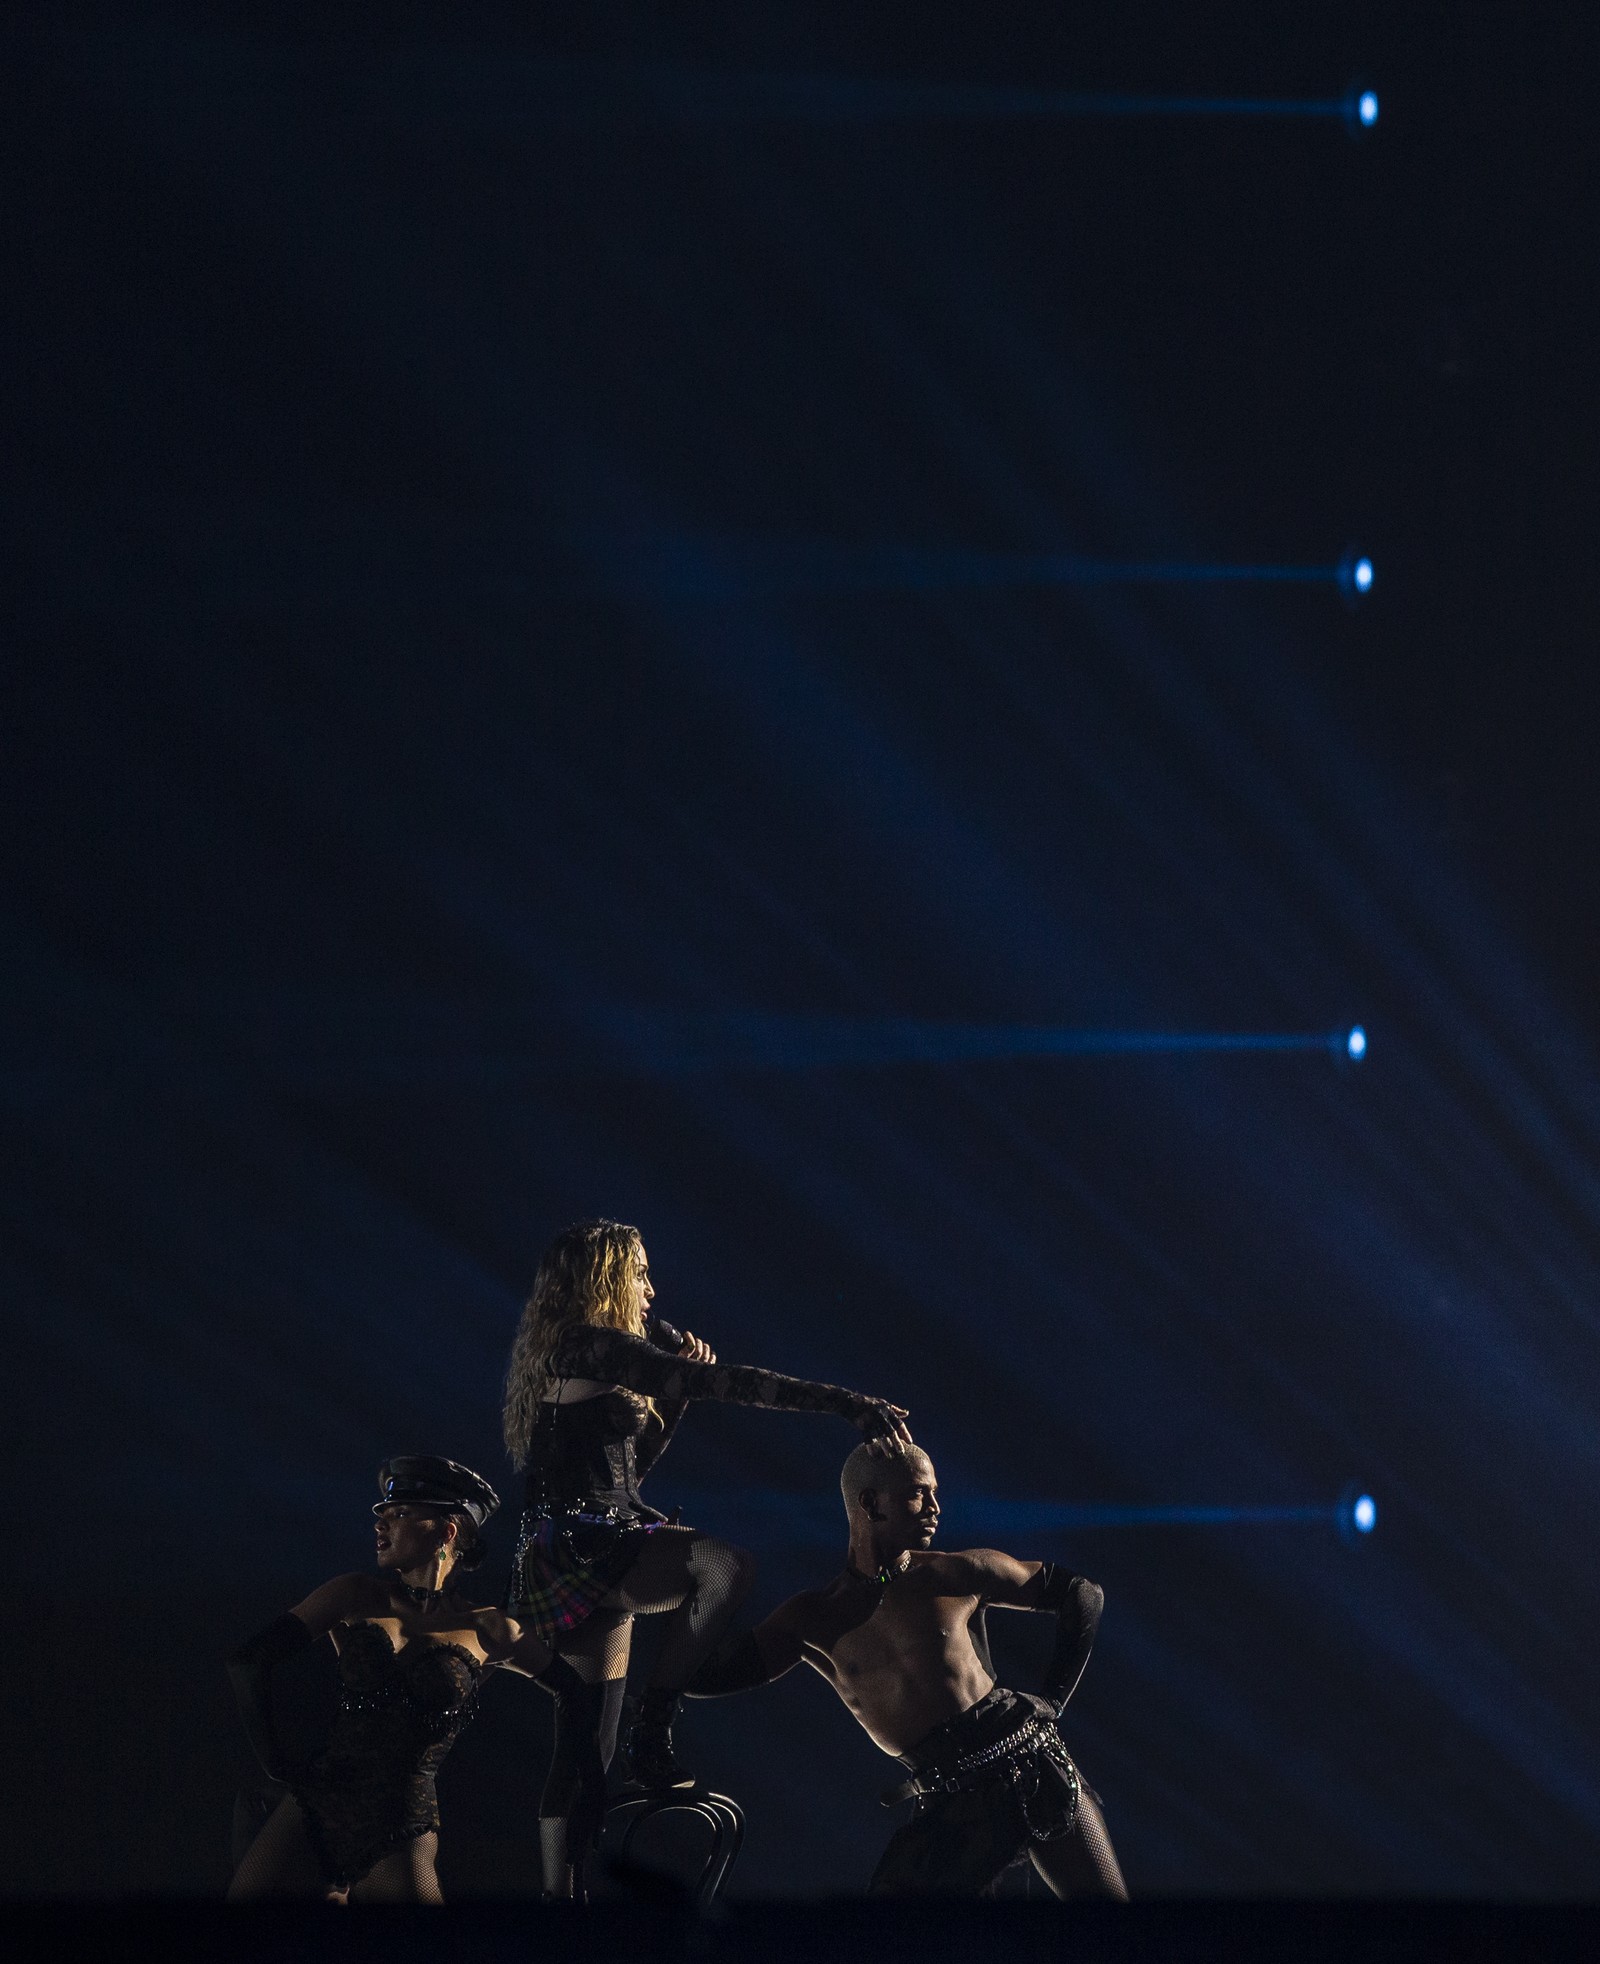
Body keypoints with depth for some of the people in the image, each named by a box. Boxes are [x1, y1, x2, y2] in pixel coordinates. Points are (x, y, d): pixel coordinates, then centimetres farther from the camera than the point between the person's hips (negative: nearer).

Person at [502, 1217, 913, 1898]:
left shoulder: (560, 1355, 21)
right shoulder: (593, 1344, -10)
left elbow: (628, 1464, 25)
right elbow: (724, 1382, -19)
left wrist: (675, 1394, 14)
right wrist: (847, 1403, -23)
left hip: (578, 1561, 11)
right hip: (582, 1545, -11)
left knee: (583, 1749, 10)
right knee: (723, 1565, -31)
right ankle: (652, 1738, -28)